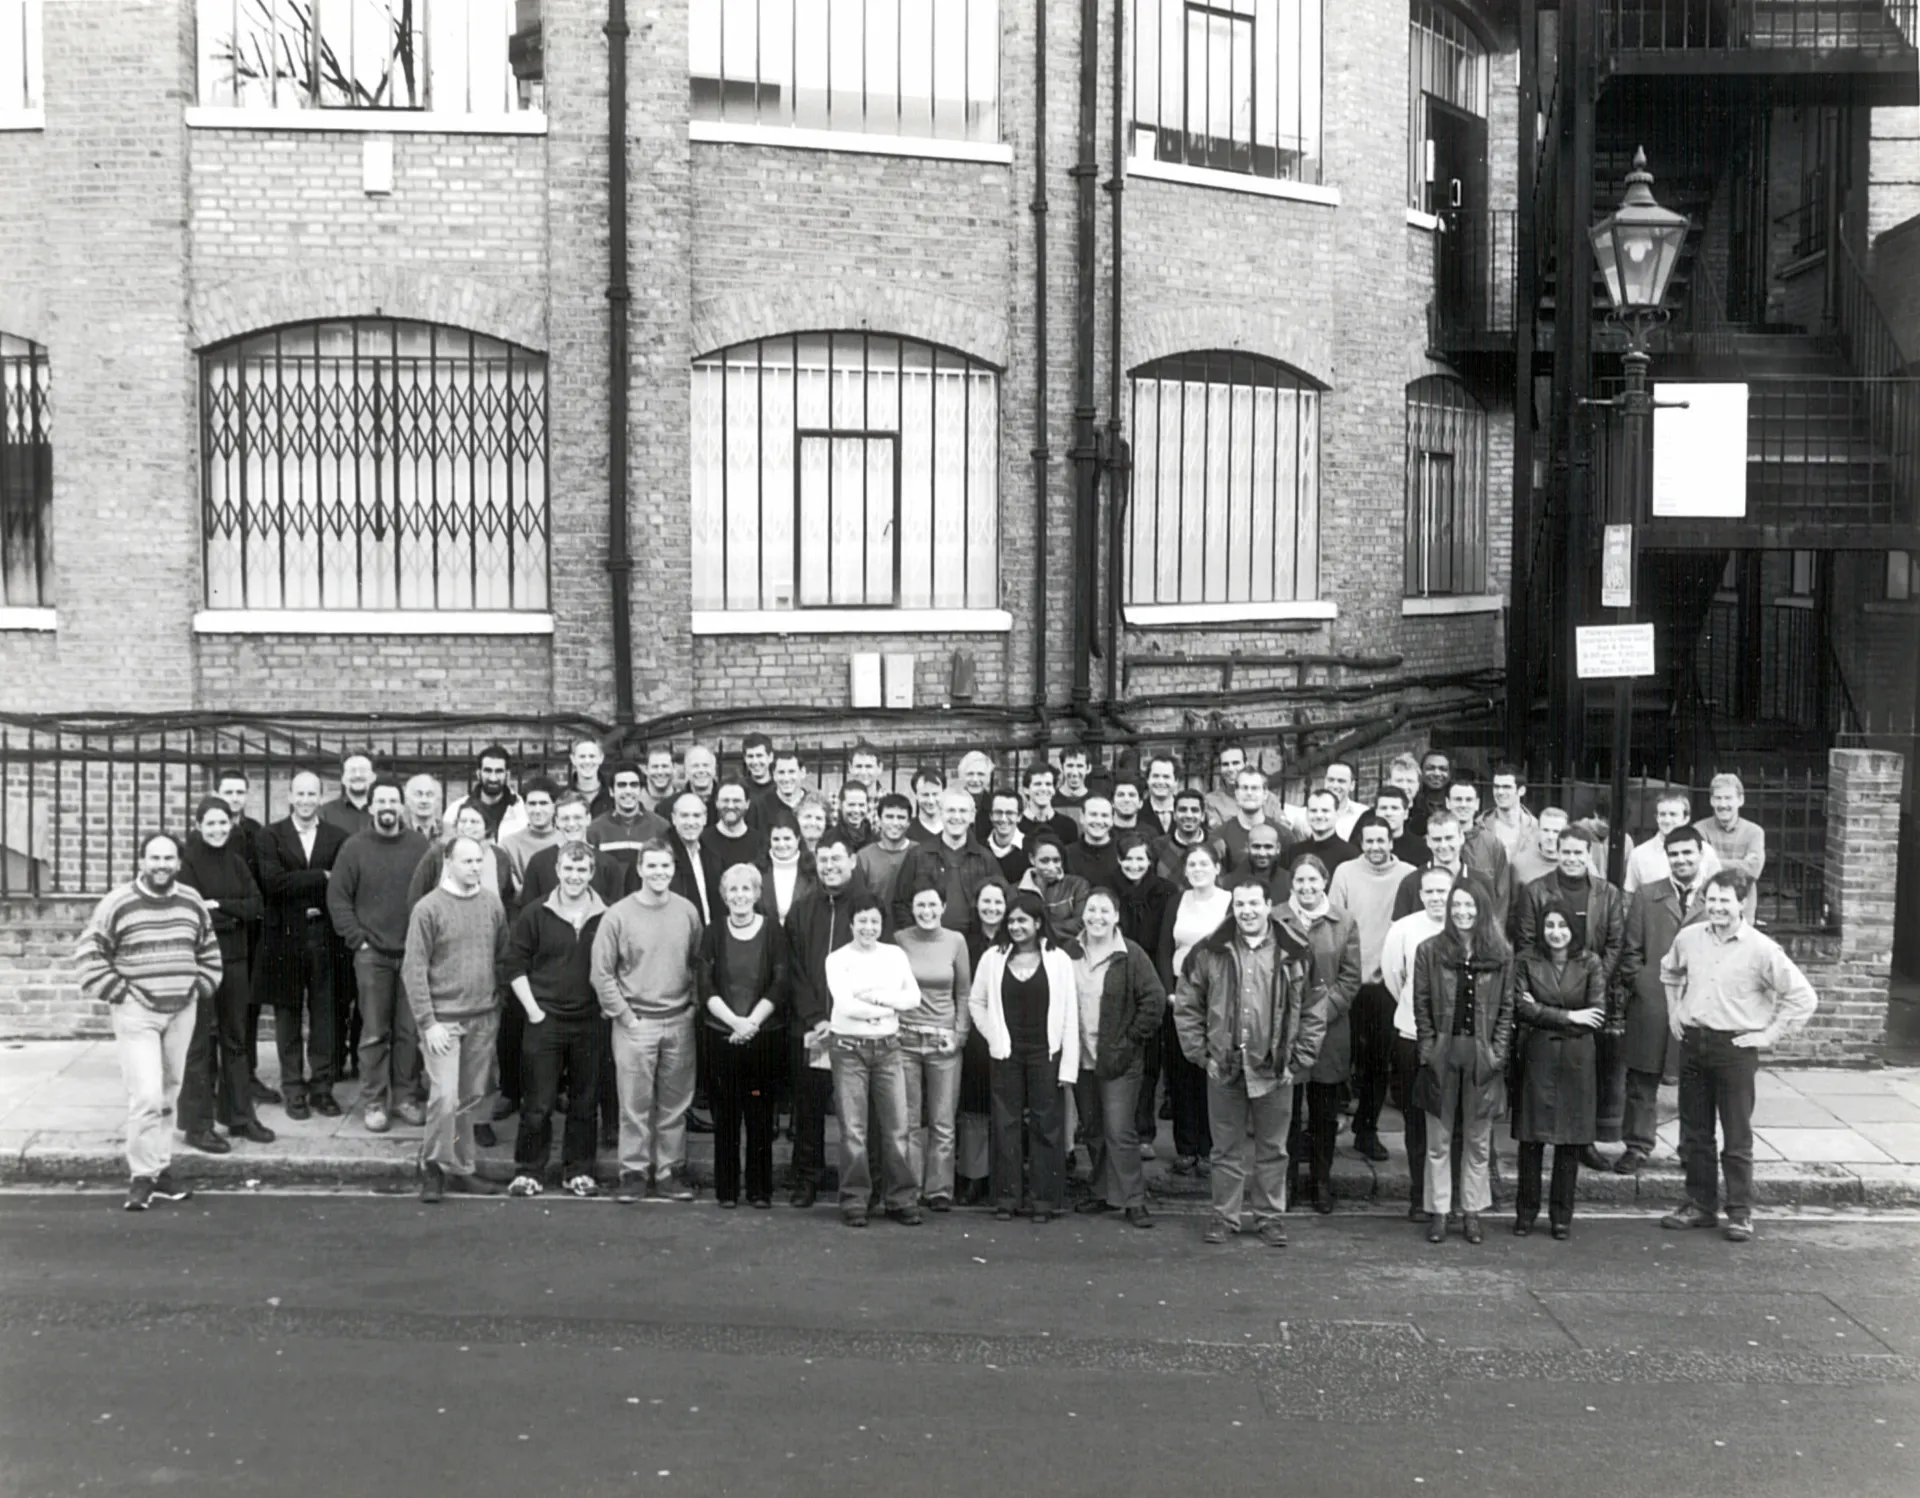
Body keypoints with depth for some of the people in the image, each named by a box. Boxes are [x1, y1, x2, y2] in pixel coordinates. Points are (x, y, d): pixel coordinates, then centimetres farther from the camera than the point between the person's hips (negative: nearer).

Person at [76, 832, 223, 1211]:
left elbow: (209, 951, 20)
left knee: (169, 1095, 12)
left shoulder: (193, 903, 6)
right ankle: (141, 1176, -2)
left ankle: (161, 1168, 24)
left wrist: (201, 987, 9)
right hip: (136, 1013, -5)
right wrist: (114, 991, -8)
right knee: (147, 1095, -13)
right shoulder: (117, 903, -8)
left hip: (182, 1013, 5)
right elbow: (88, 951, -4)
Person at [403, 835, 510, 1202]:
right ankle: (433, 1167, 7)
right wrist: (428, 1023, -12)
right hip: (443, 1019, -4)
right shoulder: (428, 908, -7)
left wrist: (499, 1005, 8)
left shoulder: (492, 903, 4)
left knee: (471, 1098, 9)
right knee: (445, 1096, -12)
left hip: (484, 1019, 4)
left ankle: (461, 1169, 21)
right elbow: (413, 970, -8)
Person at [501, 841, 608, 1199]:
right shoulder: (535, 914, -2)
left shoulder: (607, 918, 0)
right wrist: (533, 1010, -5)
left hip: (590, 1023, 1)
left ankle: (579, 1171, 20)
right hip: (544, 1021, -1)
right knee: (537, 1104, 2)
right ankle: (529, 1171, 13)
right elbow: (514, 965, 1)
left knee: (584, 1103, 9)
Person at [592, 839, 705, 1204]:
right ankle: (634, 1171, 12)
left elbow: (699, 963, 12)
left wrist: (692, 1005, 3)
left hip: (679, 1022, 3)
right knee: (635, 1104, 1)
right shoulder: (618, 916, -6)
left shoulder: (688, 912, 3)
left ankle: (669, 1171, 18)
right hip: (635, 1022, -3)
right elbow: (602, 973, -4)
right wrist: (624, 1015, -6)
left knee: (675, 1104, 8)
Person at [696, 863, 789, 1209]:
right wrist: (734, 1021, -13)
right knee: (725, 1114, 3)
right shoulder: (714, 934, 6)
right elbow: (706, 987, 0)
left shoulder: (773, 932, 2)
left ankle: (760, 1189, 9)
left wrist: (751, 1022, -13)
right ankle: (726, 1189, 11)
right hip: (722, 1036, 1)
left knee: (760, 1114, 1)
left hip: (765, 1035, -1)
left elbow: (781, 985, -4)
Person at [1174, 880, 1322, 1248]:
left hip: (1274, 1069, 0)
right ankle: (1223, 1217, 20)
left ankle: (1270, 1217, 21)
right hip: (1224, 1067, 0)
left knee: (1273, 1149, 10)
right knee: (1226, 1149, 9)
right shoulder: (1209, 952, -1)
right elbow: (1186, 1005, 5)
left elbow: (1315, 1011, 3)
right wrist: (1199, 1053, -1)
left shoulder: (1294, 954, -1)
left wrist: (1299, 1059, -1)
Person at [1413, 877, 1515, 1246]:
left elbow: (1506, 1007, 4)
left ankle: (1472, 1212, 18)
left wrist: (1498, 1051, -5)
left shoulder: (1501, 954, 2)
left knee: (1478, 1140, 8)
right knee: (1438, 1139, 5)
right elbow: (1421, 1005, 1)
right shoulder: (1430, 950, 1)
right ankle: (1438, 1212, 13)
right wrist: (1429, 1048, -6)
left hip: (1483, 1056, 1)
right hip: (1442, 1054, 0)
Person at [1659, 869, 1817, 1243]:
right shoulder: (1689, 938, 2)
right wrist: (1674, 1011, 17)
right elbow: (1669, 972, 25)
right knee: (1693, 1134, 11)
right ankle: (1700, 1205, 22)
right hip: (1692, 1042, 5)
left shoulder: (1761, 949, -11)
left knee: (1737, 1138, 2)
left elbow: (1803, 997, -8)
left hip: (1736, 1048, -4)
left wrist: (1769, 1035, -8)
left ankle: (1740, 1213, 12)